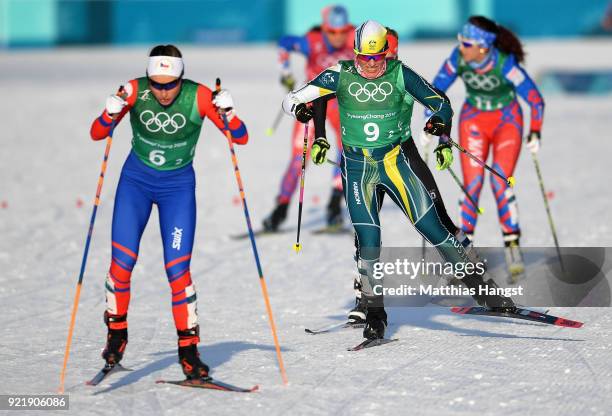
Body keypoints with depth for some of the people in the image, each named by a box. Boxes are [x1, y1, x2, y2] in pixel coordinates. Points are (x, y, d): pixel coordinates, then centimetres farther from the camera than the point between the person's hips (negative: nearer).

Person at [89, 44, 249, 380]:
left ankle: (188, 350, 2)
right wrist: (111, 113, -35)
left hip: (178, 185, -1)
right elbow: (96, 134, -15)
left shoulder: (199, 97, -20)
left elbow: (241, 139, -17)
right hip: (136, 179, 1)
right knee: (122, 261, -9)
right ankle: (116, 332, 13)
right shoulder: (135, 91, -18)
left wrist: (227, 113, -37)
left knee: (177, 269, -9)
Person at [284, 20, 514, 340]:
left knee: (431, 226, -6)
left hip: (394, 161, 0)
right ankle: (374, 311, 8)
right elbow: (292, 99, -2)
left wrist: (441, 122, -23)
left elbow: (439, 102, -1)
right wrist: (299, 109, -26)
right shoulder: (341, 75, -5)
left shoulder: (399, 74, -6)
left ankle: (479, 286, 6)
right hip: (356, 166, 0)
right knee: (368, 240, -7)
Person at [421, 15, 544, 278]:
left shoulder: (505, 64, -29)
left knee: (500, 182, -15)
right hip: (473, 120, 3)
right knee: (472, 184, -7)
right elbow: (436, 89, -5)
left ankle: (512, 246, -4)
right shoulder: (458, 58, -20)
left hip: (507, 121, -3)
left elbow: (535, 99, -22)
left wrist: (535, 132, -32)